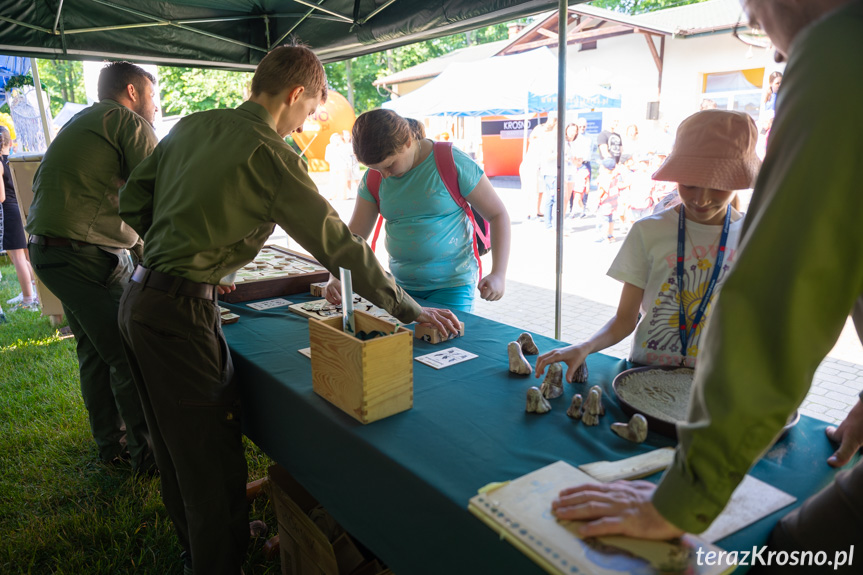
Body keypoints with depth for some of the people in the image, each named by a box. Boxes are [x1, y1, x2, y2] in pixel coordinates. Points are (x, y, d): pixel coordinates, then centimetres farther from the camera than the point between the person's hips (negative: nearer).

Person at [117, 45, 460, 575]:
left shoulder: (191, 125, 10)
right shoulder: (269, 152, -14)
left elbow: (132, 201, 14)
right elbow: (337, 242, -17)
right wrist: (409, 310, -10)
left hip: (138, 299, 9)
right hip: (181, 312, -9)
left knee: (177, 446, 23)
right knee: (213, 461, 4)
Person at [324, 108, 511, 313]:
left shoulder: (451, 162, -11)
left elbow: (497, 214, -7)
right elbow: (354, 235, 3)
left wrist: (498, 274, -15)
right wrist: (336, 278, -14)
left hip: (451, 286, -4)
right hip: (402, 286, 4)